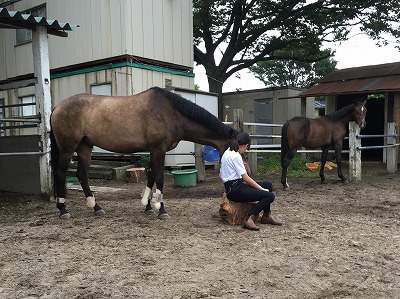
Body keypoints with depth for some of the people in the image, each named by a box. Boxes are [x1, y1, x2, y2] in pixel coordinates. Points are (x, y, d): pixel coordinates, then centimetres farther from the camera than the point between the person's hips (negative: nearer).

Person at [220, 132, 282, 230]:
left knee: (268, 185, 14)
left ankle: (266, 216, 17)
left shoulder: (228, 152, 13)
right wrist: (261, 189, -8)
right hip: (235, 190, -10)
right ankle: (249, 219, -21)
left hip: (231, 187, 10)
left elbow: (221, 175, 20)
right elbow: (246, 178, -17)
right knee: (270, 196, -17)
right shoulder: (235, 156, -16)